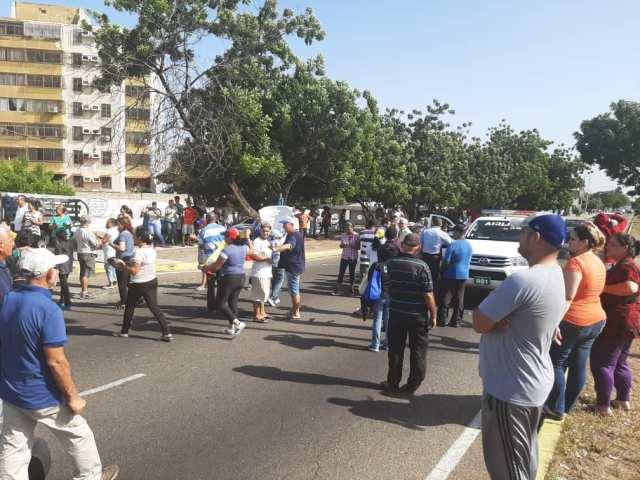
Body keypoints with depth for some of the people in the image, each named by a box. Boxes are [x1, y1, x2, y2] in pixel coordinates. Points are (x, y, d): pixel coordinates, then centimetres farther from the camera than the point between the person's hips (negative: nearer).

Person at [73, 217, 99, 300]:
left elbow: (74, 242, 12)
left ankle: (84, 290, 27)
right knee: (86, 274, -4)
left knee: (82, 273, 16)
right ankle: (84, 292, -2)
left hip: (79, 253, 8)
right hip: (88, 254, -8)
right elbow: (95, 244, -15)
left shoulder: (76, 232, 5)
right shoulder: (88, 232, -18)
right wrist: (97, 241, 5)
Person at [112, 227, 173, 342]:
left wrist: (122, 265, -10)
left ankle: (124, 331, 30)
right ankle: (167, 333, -4)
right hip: (152, 281, 7)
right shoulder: (152, 250, 6)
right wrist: (126, 264, 13)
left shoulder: (139, 252, -20)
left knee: (129, 307, 15)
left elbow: (134, 271, -23)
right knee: (154, 307, 5)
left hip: (138, 284, -7)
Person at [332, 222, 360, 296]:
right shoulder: (343, 235, 4)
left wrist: (351, 245, -24)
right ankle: (337, 289, 0)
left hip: (353, 257, -2)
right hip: (344, 256, 2)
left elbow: (358, 247, -8)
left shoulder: (356, 236, -7)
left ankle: (351, 287, 21)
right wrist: (342, 245, -11)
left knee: (352, 273, 7)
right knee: (341, 272, -2)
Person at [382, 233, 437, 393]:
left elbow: (385, 287, 5)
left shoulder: (390, 263, -5)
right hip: (418, 316, -3)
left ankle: (393, 383, 26)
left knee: (395, 350, 15)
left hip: (396, 313, 3)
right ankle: (412, 385, 20)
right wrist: (433, 315, -4)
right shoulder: (421, 266, -16)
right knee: (418, 352, 13)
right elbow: (428, 295, -15)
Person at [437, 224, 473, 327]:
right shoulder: (469, 245, 7)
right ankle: (456, 321, 14)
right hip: (464, 276, 6)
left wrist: (442, 270, 3)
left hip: (451, 275, -6)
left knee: (445, 298, 2)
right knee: (459, 299, 10)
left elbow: (446, 261, -13)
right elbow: (469, 261, 15)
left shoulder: (453, 245, -15)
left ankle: (442, 320, 3)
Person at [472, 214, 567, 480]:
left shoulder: (523, 280, -28)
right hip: (534, 383, 9)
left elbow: (479, 323, -22)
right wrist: (499, 318, -10)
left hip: (510, 389, -9)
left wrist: (495, 320, -5)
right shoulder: (556, 276, 4)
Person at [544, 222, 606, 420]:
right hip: (596, 320, 8)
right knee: (578, 365, 14)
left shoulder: (576, 262, -19)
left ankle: (556, 409, 10)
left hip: (573, 321, -8)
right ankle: (567, 406, 26)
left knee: (556, 363, 5)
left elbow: (567, 297, -24)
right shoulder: (599, 262, 9)